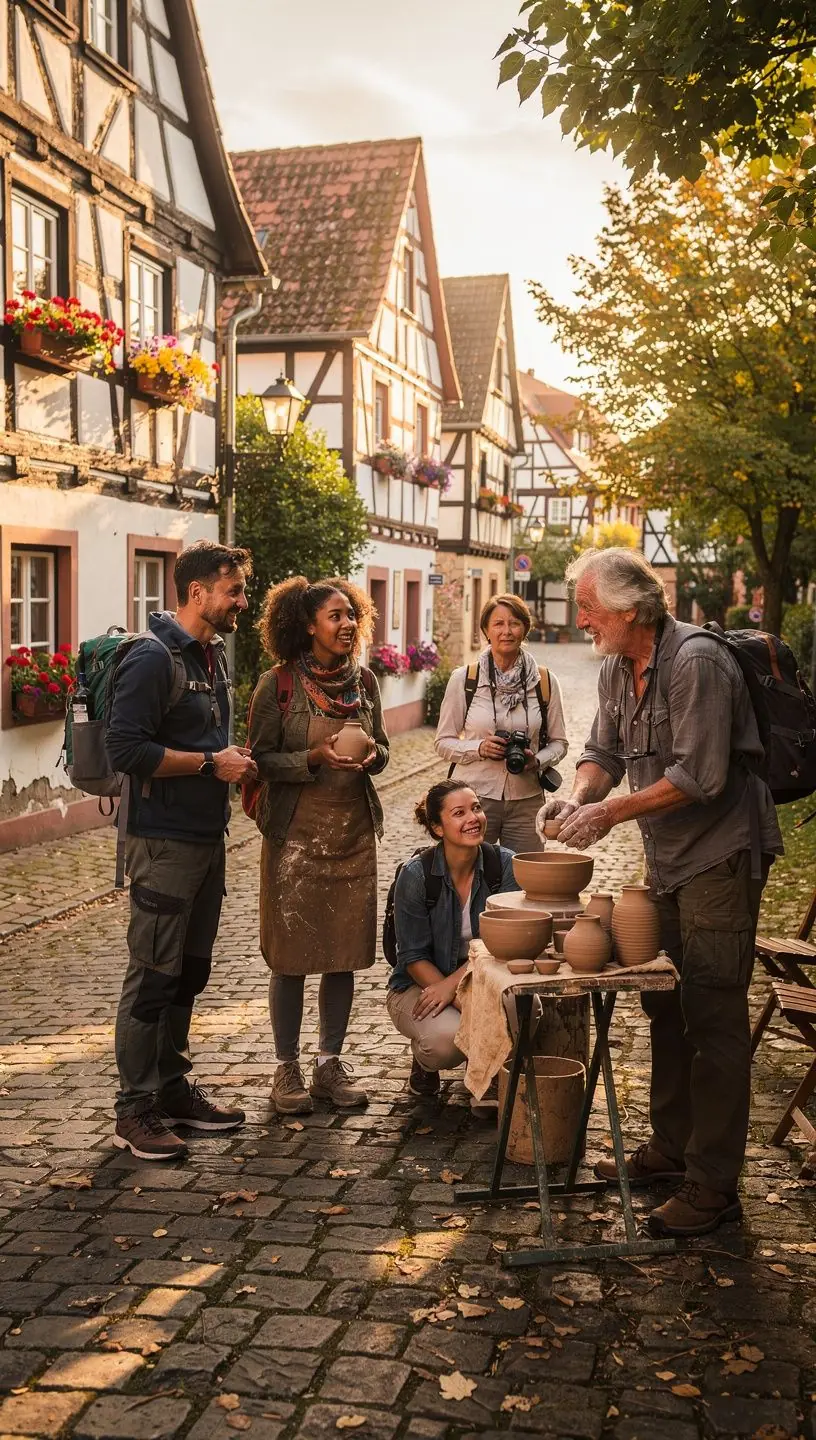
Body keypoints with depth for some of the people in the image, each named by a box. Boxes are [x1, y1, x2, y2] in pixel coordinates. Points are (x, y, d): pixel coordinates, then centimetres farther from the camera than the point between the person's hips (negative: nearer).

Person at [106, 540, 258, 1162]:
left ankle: (174, 1088, 28)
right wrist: (210, 764, -18)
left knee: (190, 971, 16)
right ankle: (136, 1110, 10)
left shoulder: (213, 655, 13)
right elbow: (125, 748, -22)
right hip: (164, 841, -9)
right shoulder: (154, 657, -15)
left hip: (207, 836, 9)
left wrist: (234, 759, 4)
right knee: (153, 977, -1)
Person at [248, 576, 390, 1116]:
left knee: (344, 953, 9)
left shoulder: (364, 681, 7)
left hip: (354, 831, 4)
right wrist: (316, 758, -21)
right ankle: (287, 1067, 18)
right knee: (292, 954, 3)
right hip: (296, 833, -4)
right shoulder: (279, 683, -8)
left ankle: (330, 1062, 23)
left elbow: (382, 749, 15)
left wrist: (371, 756, -8)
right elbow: (261, 758, -7)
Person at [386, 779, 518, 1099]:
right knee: (447, 1037, -33)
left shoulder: (505, 864, -10)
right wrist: (462, 1004, -24)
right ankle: (423, 1058, 7)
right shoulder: (416, 875, -17)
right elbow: (414, 958, -13)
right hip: (419, 985, -2)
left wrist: (452, 983, -24)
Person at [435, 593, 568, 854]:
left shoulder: (545, 682, 3)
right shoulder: (463, 679, 0)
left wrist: (537, 761, -10)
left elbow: (558, 742, 10)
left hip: (526, 800, 1)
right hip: (475, 796, -1)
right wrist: (479, 748, -14)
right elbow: (444, 742, 3)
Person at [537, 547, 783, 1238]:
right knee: (665, 1006, 16)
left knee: (714, 1018, -5)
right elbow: (605, 751, 12)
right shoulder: (618, 668, 6)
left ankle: (713, 1186, 5)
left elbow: (701, 776, -25)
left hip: (721, 855, -9)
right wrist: (577, 796, -8)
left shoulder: (696, 662, -22)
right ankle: (672, 1147, 31)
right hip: (668, 859, 9)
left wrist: (612, 811, -20)